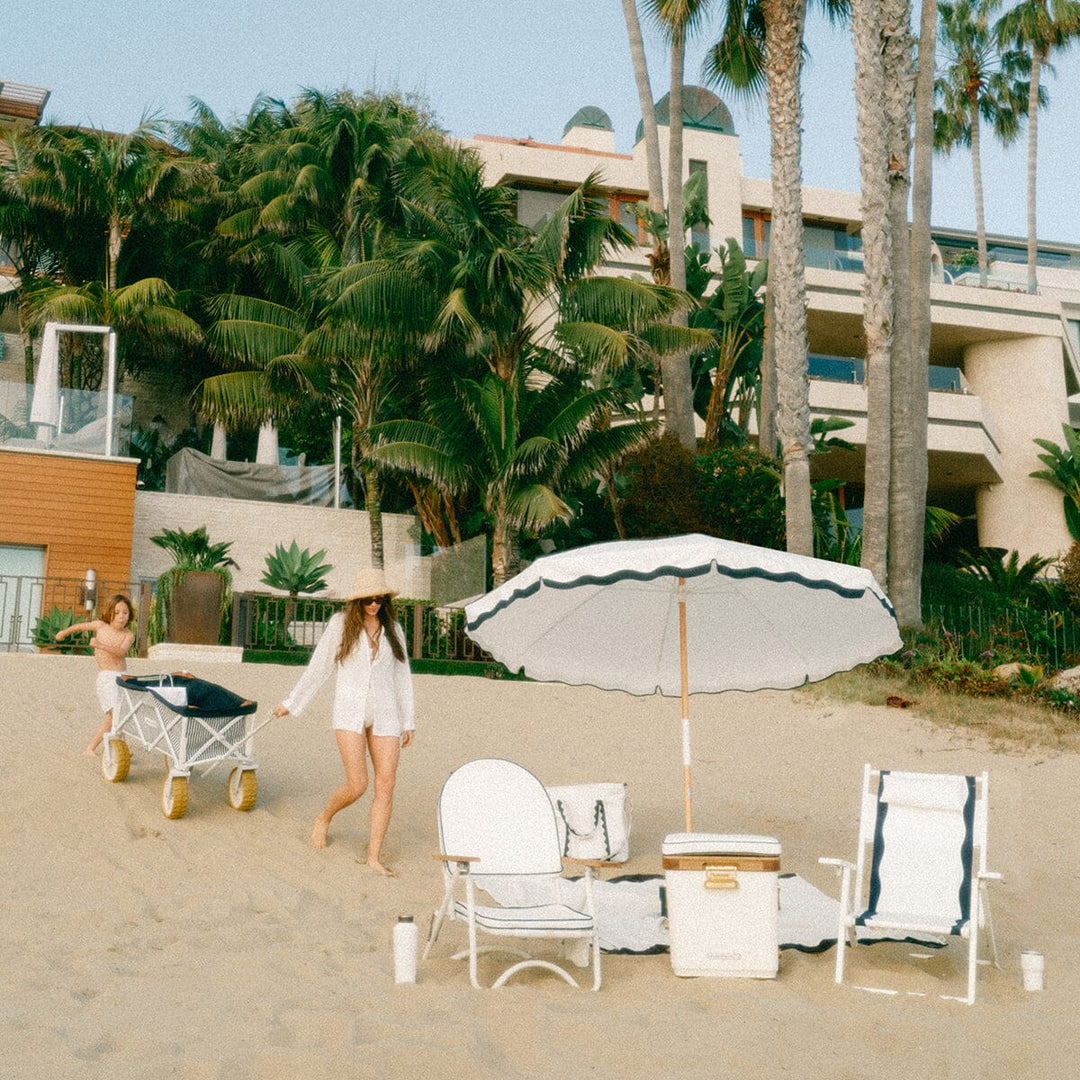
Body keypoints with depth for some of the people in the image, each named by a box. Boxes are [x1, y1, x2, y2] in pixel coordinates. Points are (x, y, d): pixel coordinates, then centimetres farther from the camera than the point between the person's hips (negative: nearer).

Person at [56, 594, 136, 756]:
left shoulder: (128, 635, 0)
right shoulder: (100, 625, 2)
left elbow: (121, 651, -19)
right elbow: (81, 626, 22)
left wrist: (100, 645, -34)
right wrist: (65, 632, 38)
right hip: (106, 677, -3)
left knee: (112, 719, 9)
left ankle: (91, 747, 25)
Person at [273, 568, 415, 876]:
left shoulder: (392, 630, 8)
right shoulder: (341, 624, -1)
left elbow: (402, 677, 14)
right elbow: (318, 667, 6)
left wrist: (408, 721, 13)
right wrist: (291, 704, 9)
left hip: (384, 714, 3)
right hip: (350, 712, -3)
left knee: (386, 783, -5)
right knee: (357, 785, -10)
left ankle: (374, 856, 4)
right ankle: (324, 819, 22)